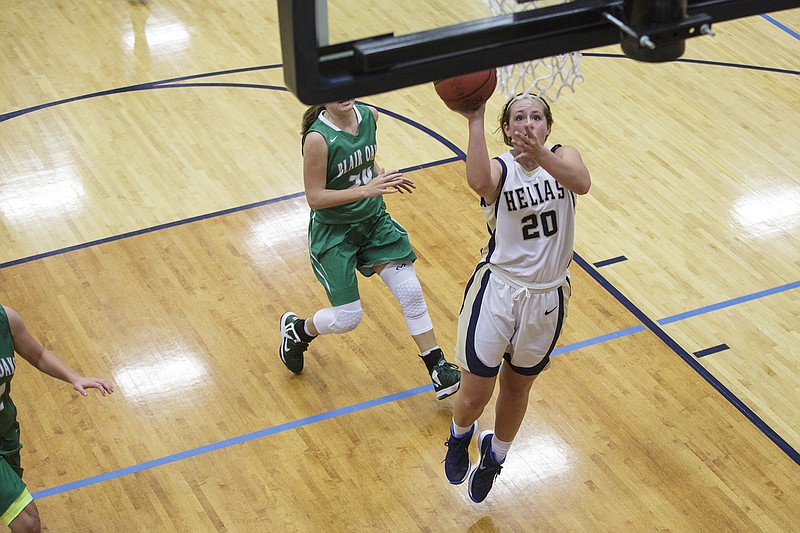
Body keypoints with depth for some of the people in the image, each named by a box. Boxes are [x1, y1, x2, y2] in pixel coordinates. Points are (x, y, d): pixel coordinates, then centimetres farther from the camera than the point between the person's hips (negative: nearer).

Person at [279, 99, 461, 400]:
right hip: (332, 233, -6)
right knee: (347, 318, -2)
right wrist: (366, 190, -30)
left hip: (374, 221, 6)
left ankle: (439, 370, 12)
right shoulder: (318, 138, -26)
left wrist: (384, 178, -4)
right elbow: (314, 198, -23)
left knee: (411, 292, 1)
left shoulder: (369, 116, -6)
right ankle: (296, 329, 31)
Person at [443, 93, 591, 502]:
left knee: (517, 387, 21)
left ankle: (494, 456, 49)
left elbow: (581, 183, -30)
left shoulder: (562, 157, -5)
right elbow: (479, 182, -38)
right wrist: (474, 120, -44)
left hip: (547, 298, 3)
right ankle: (460, 436, 39)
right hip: (496, 290, -2)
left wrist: (540, 156, -48)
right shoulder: (499, 169, -11)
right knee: (474, 396, 1)